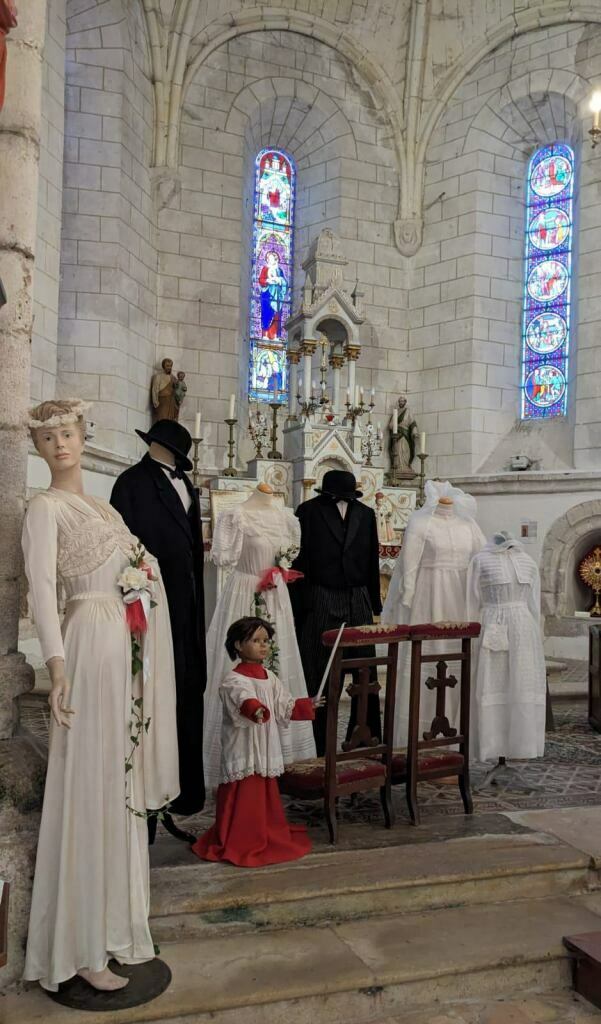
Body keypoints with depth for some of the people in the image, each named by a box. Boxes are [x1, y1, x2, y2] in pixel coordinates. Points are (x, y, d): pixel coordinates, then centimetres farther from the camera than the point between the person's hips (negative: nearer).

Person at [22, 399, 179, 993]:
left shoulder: (99, 504, 18)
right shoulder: (45, 507, -6)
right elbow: (42, 587, -17)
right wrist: (58, 666, -25)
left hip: (127, 645, 8)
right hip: (91, 645, -8)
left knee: (120, 784, 14)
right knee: (90, 790, -3)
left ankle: (114, 923, 29)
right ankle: (80, 948, 8)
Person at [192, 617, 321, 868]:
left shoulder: (270, 678, 11)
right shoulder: (233, 680, -14)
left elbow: (285, 707, 19)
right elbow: (243, 699, -36)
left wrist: (307, 706, 11)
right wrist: (254, 709, -56)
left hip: (266, 751, 7)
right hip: (243, 751, -7)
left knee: (267, 796, 17)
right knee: (243, 798, -3)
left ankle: (270, 838, 32)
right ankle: (237, 845, 11)